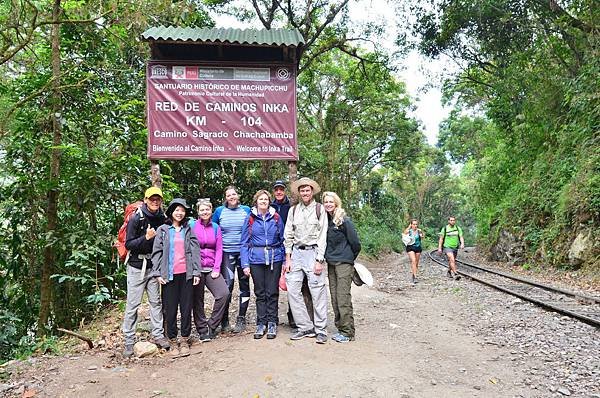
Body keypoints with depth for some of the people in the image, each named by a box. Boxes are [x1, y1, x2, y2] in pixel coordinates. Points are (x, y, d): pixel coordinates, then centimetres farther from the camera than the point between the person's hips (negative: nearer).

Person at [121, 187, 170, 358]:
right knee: (133, 304, -1)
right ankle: (129, 341, 8)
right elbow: (128, 244, -12)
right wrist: (146, 237, -23)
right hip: (137, 266, -4)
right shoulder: (136, 218, -11)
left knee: (156, 301, 7)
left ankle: (157, 334, 18)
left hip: (153, 266, 4)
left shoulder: (162, 218, 3)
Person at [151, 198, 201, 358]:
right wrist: (157, 273, -6)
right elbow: (157, 252, 3)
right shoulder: (162, 230, 6)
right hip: (169, 275, -1)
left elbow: (195, 251, 6)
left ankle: (185, 340, 17)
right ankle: (173, 341, 16)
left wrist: (196, 272, -1)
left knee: (186, 308, 5)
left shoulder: (189, 229, 9)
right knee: (170, 309, 4)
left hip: (186, 274, 1)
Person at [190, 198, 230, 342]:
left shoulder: (216, 227, 9)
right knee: (198, 300, 3)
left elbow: (219, 249, 5)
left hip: (211, 268, 2)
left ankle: (211, 326, 2)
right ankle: (202, 330, 18)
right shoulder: (192, 225, 1)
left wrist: (216, 269, -5)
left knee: (224, 293, -14)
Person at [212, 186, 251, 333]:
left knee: (244, 285, 6)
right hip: (227, 253, -1)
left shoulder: (246, 210, 5)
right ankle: (224, 321, 6)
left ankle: (241, 319, 16)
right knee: (227, 285, -7)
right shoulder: (219, 211, 5)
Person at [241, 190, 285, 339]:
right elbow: (244, 243, 3)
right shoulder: (250, 219, 4)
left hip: (274, 259, 0)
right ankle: (261, 323, 17)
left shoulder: (276, 218, 5)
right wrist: (245, 264, -4)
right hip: (256, 260, 0)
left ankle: (272, 323, 14)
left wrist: (285, 260, 3)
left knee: (272, 292, 3)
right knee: (260, 293, 8)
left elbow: (282, 240, 9)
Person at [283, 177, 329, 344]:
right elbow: (288, 235, 11)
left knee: (318, 291, -4)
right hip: (296, 252, 4)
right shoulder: (293, 210, 12)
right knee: (292, 290, 0)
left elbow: (322, 236, -3)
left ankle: (320, 329, 8)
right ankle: (305, 327, 12)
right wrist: (288, 258, 4)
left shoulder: (320, 209, 2)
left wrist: (319, 260, -9)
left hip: (313, 252, -4)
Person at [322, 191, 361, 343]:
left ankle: (348, 332, 3)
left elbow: (355, 242, -7)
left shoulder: (344, 220, -11)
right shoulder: (326, 220, 8)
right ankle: (340, 328, 20)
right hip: (331, 263, 7)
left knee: (343, 298, -6)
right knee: (335, 298, 10)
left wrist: (350, 257, 5)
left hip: (344, 263, -7)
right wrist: (328, 256, 14)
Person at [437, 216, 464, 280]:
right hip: (447, 247, -4)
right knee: (452, 260, -21)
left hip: (455, 247, 4)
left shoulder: (458, 228, 5)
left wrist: (462, 244, -20)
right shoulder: (445, 229, -3)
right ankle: (455, 274, -23)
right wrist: (439, 248, -1)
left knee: (451, 261, 16)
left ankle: (449, 272, 39)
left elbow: (461, 237, -1)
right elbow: (441, 239, 2)